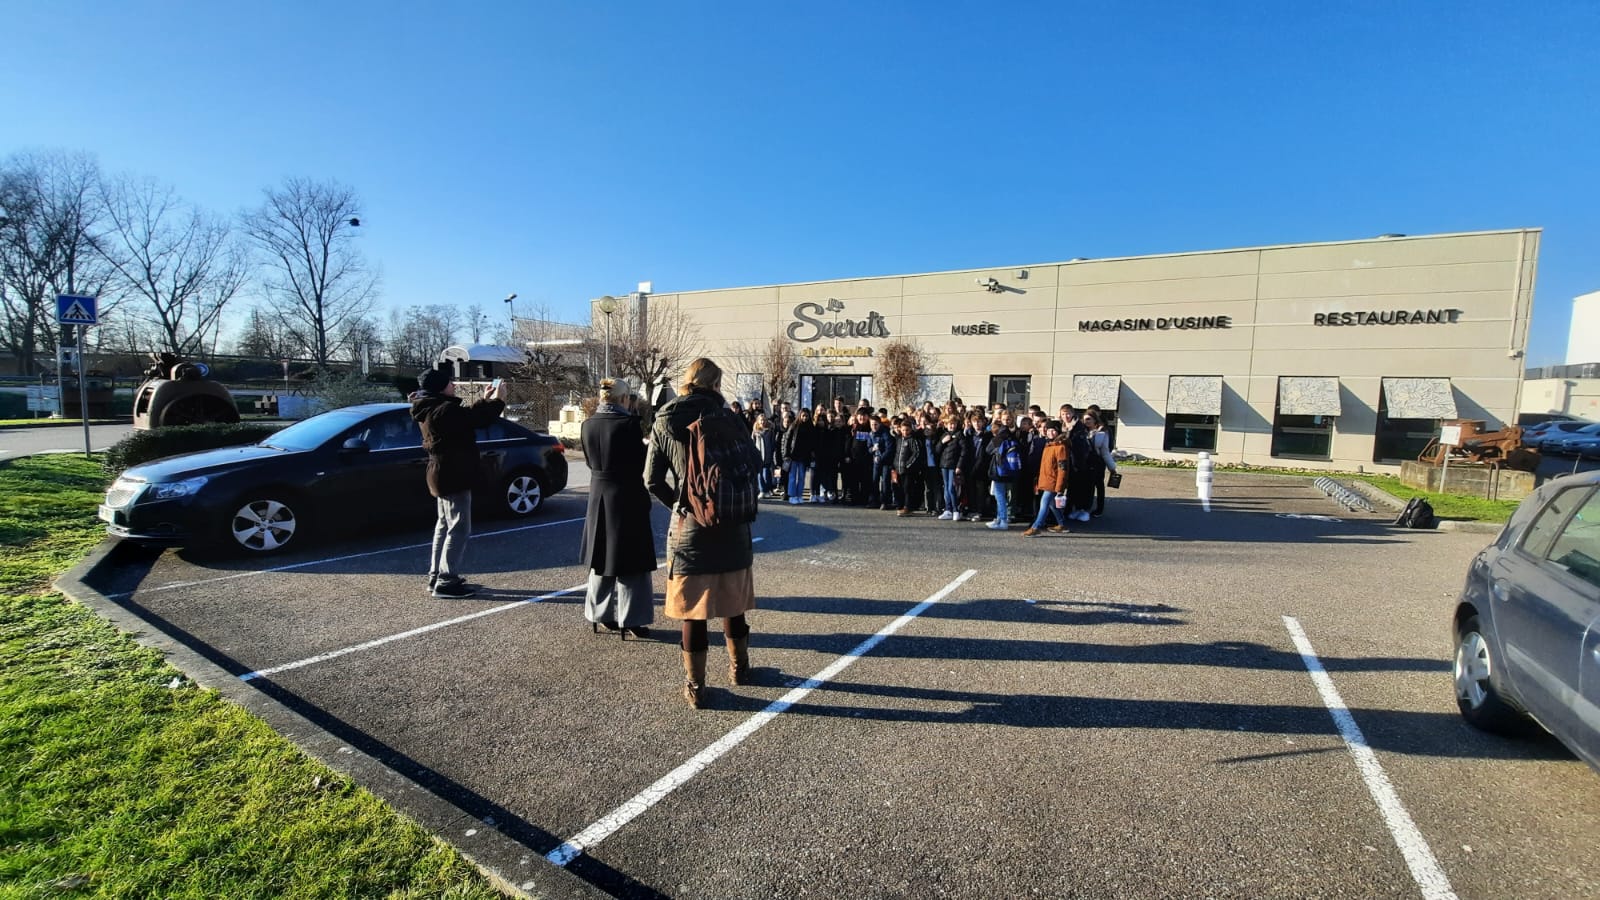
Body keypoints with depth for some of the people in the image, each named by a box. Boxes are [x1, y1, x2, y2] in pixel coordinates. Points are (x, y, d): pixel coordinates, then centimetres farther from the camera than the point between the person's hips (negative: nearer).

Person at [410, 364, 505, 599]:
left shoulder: (431, 408, 11)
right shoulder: (445, 410, -21)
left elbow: (466, 416, 21)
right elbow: (476, 418, -21)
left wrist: (485, 400, 18)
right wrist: (496, 400, -7)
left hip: (443, 475, 11)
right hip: (452, 476, -11)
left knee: (445, 526, 19)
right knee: (459, 529, -7)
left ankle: (436, 575, 26)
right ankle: (446, 582, -4)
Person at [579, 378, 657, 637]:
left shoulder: (588, 425, 1)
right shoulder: (629, 423, -15)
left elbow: (590, 461, 10)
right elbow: (640, 462, -9)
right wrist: (646, 445, 9)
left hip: (599, 497, 6)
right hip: (627, 498, -5)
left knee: (601, 558, 18)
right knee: (631, 562, 5)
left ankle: (600, 615, 27)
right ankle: (630, 620, 10)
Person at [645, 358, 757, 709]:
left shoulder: (665, 422, -2)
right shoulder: (726, 418, -6)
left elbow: (652, 479, -3)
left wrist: (678, 504, 10)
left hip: (688, 526, 0)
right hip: (731, 524, 0)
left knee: (692, 607, 8)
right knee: (732, 601, 17)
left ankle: (695, 686, 17)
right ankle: (739, 668, 34)